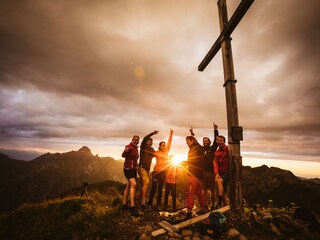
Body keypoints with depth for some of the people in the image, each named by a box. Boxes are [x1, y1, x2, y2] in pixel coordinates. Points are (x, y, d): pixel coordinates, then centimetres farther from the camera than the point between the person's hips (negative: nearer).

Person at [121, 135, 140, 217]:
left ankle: (124, 204, 26)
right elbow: (123, 155, -27)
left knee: (129, 186, 14)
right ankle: (132, 207, -25)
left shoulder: (136, 148, 12)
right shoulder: (129, 147, -13)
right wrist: (125, 151, -46)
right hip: (128, 168, -9)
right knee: (133, 184, -23)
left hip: (133, 169, 9)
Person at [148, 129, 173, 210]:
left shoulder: (166, 151, 8)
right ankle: (149, 204, 11)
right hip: (157, 171, -4)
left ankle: (158, 204, 18)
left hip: (164, 172, 5)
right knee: (154, 188, 1)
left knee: (160, 188, 11)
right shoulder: (156, 152, -3)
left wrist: (171, 133, 8)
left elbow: (169, 142, 8)